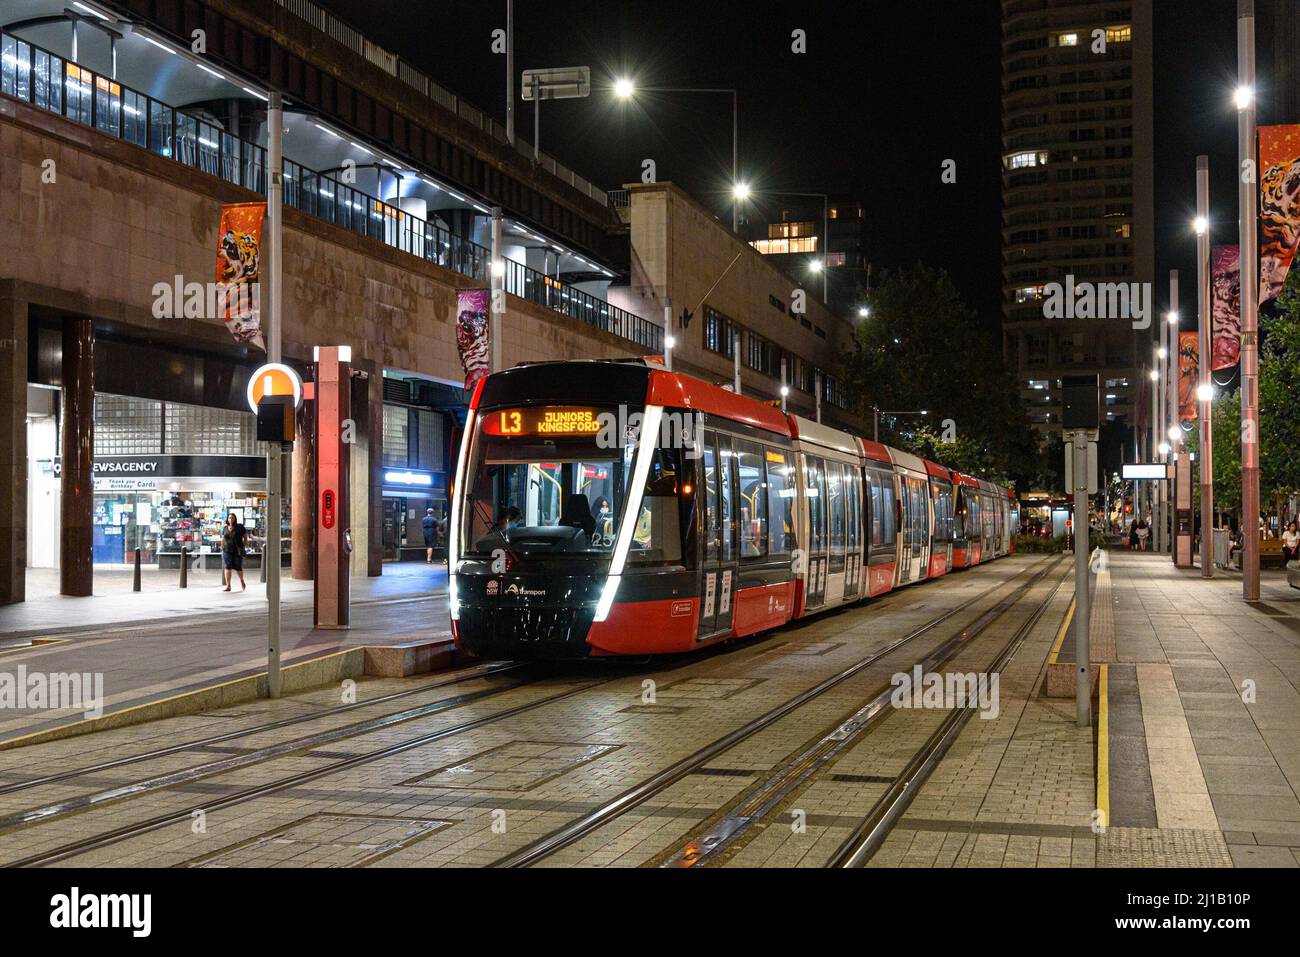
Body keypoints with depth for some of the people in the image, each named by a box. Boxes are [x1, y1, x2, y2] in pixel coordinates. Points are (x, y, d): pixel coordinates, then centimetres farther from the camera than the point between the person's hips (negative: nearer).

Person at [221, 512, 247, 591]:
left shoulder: (240, 527, -1)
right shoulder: (225, 529, 8)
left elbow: (245, 536, 5)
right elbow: (222, 539, 17)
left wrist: (243, 546, -2)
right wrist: (222, 548, 13)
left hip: (237, 551, -2)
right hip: (227, 551, 2)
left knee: (238, 568, 4)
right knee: (227, 567, -7)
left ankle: (242, 581, 32)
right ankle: (228, 586, -6)